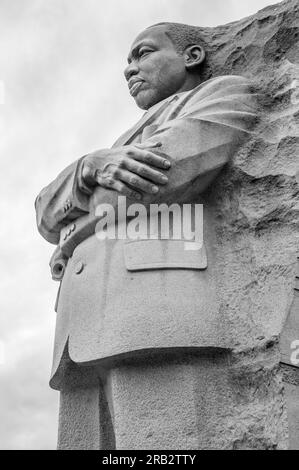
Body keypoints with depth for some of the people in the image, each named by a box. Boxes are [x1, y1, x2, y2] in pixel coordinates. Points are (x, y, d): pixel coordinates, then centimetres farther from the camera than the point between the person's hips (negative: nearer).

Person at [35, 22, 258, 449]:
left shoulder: (228, 93, 17)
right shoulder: (125, 151, 38)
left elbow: (173, 172, -4)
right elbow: (49, 216, 21)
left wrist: (71, 243, 12)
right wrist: (95, 166, -2)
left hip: (169, 313, -7)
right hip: (91, 346, 7)